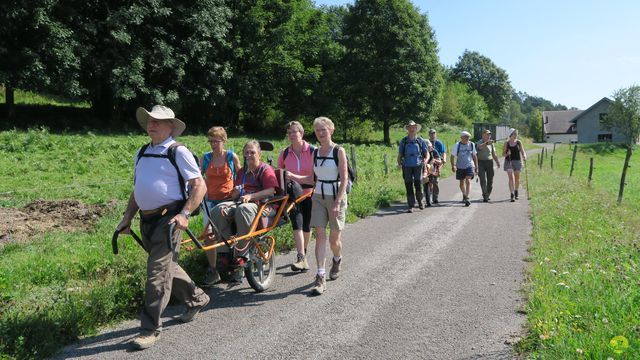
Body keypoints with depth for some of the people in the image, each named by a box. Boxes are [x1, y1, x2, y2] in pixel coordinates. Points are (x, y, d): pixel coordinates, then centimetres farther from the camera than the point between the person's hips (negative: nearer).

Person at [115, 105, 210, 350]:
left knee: (157, 272, -6)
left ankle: (150, 329, 6)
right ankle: (196, 299, 40)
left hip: (168, 218, -8)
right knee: (167, 267, 19)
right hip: (146, 219, 8)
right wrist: (127, 218, 16)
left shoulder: (178, 152, -7)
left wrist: (184, 214, -21)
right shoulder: (142, 153, 14)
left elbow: (200, 186, -11)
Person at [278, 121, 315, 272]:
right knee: (297, 223, -17)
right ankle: (302, 259, -21)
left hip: (309, 193, 0)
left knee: (306, 226, 10)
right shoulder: (284, 153, 0)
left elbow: (314, 177, -15)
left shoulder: (313, 151, -9)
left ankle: (303, 253, 32)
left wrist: (294, 176, -25)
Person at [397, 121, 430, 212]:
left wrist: (426, 160, -12)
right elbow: (400, 155, 12)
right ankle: (410, 206, 6)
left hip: (418, 166, -1)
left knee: (418, 185, -6)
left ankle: (420, 201, 20)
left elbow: (427, 153, 10)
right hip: (407, 167, 1)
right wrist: (399, 163, -6)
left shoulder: (421, 140, 7)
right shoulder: (403, 141, 9)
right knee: (408, 186, 0)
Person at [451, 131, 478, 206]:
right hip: (460, 167, 0)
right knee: (462, 182, 12)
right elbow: (453, 156, -7)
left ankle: (467, 198, -20)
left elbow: (474, 156, 11)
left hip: (469, 166, 0)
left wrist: (476, 167, 12)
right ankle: (464, 195, 35)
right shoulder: (457, 145, -6)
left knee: (468, 181, -16)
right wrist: (453, 166, -20)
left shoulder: (472, 145, 1)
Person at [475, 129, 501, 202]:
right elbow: (480, 147, -29)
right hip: (481, 162, -4)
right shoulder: (479, 142, -3)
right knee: (483, 180, -9)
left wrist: (497, 162, 8)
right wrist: (487, 143, -47)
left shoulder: (491, 143, 11)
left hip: (489, 162, 4)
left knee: (490, 180, 7)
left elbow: (494, 154, 19)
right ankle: (485, 196, -9)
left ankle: (487, 195, 23)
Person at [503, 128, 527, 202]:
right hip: (508, 161, -2)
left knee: (517, 178, 11)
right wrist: (507, 154, -17)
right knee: (511, 178, -10)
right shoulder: (506, 143, 1)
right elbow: (503, 154, 5)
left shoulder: (519, 142, 4)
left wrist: (524, 156, -19)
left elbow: (523, 152, 1)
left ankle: (516, 192, 33)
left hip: (517, 161, 2)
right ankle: (512, 195, -14)